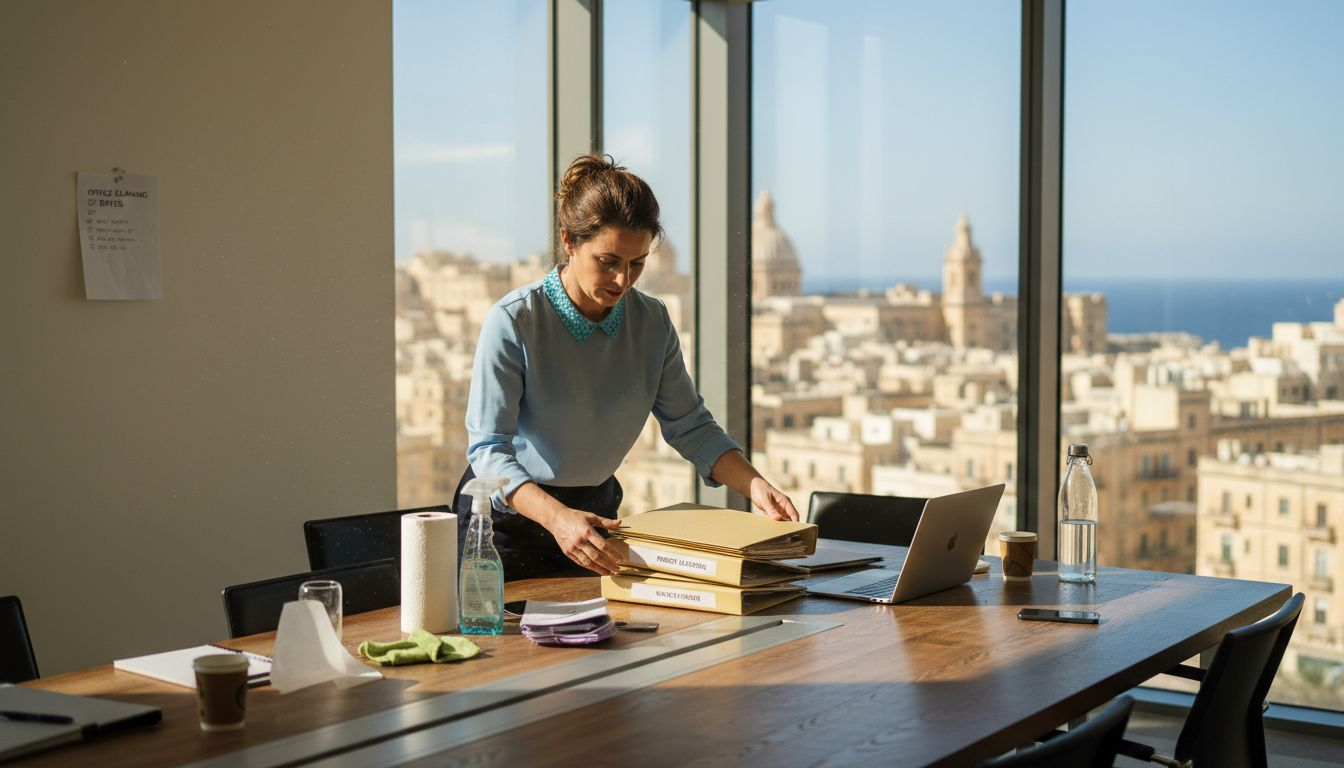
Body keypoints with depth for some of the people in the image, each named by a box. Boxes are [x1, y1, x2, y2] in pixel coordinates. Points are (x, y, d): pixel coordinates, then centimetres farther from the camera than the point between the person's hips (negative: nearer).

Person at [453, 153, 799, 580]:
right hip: (510, 513, -4)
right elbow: (488, 449, -27)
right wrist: (557, 517, -43)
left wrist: (755, 486, -19)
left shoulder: (652, 322, -6)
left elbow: (690, 426, -2)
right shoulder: (512, 321, -22)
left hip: (597, 510, 5)